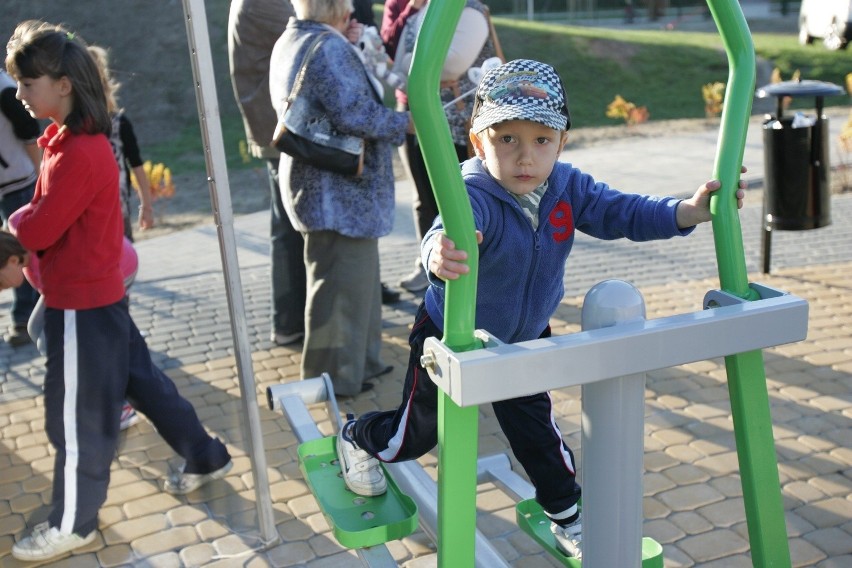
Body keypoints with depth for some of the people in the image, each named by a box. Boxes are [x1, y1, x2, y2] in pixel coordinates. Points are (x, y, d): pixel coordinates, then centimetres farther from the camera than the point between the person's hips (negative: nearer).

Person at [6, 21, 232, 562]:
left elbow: (37, 231, -22)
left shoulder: (78, 153, -24)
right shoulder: (69, 138, 8)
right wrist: (29, 220, -6)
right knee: (143, 381, 20)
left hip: (80, 306, -10)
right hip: (99, 294, 10)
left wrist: (16, 219, -2)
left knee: (76, 416, 5)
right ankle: (205, 458, 35)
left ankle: (73, 522, 23)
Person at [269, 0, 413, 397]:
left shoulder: (290, 42, 12)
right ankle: (335, 376, 13)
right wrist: (405, 122, -13)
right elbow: (354, 113, -27)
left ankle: (360, 362, 34)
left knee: (357, 278, 21)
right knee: (343, 285, 1)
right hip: (339, 189, -11)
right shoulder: (329, 46, -19)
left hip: (318, 182, 11)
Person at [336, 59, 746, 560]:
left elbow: (622, 212, -16)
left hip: (523, 340, 4)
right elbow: (447, 233, -56)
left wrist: (689, 211, -31)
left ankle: (568, 517, 39)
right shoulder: (473, 198, -37)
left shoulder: (568, 187, -16)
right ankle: (358, 440, 49)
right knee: (419, 430, 17)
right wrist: (440, 255, -81)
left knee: (537, 430, 17)